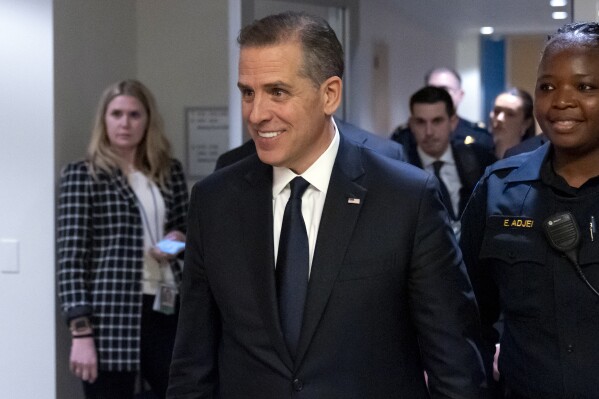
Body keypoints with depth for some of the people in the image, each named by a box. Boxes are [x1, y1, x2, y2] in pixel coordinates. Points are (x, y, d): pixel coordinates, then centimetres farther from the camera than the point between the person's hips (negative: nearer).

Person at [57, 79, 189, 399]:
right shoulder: (82, 175, -2)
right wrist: (80, 331, -14)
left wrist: (179, 240, 0)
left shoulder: (170, 172, 11)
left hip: (166, 310, 4)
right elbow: (70, 258, -7)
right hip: (111, 315, -4)